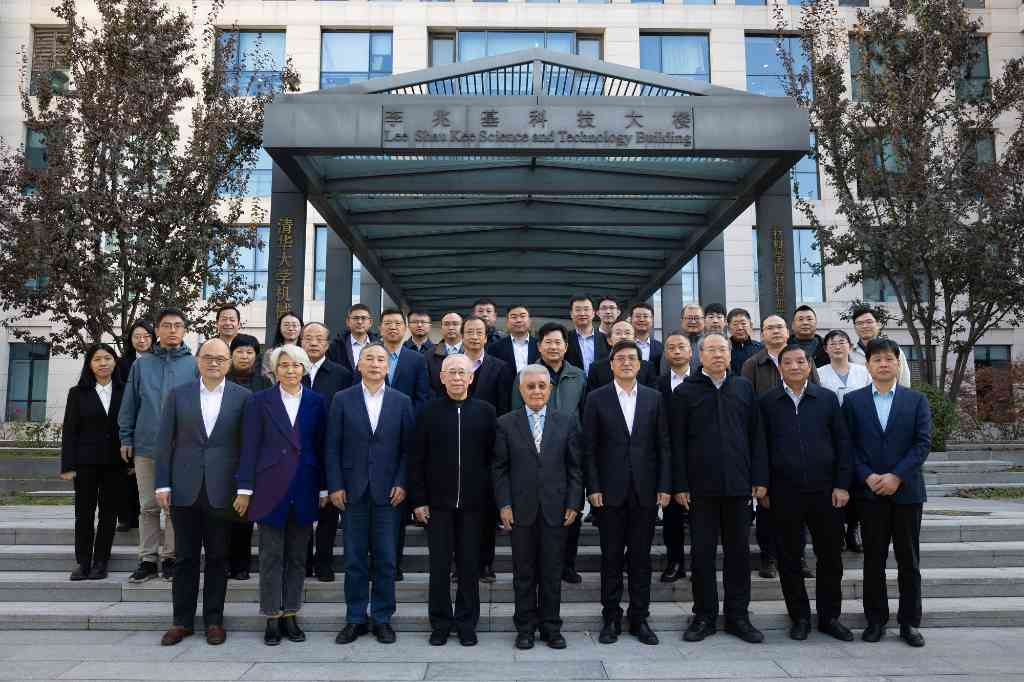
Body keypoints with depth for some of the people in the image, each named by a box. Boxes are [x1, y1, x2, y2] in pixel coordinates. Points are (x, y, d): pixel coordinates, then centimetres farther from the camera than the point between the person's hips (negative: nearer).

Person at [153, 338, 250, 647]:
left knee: (217, 558, 8)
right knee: (185, 558, 9)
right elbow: (164, 442, 5)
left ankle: (214, 620, 20)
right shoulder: (178, 395, 6)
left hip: (222, 490, -1)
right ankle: (182, 621, 21)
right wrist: (162, 484, -1)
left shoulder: (243, 397, 1)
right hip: (185, 490, 1)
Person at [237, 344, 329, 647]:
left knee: (297, 557, 9)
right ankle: (272, 618, 14)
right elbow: (250, 447, 0)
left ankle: (290, 615, 20)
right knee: (271, 556, 4)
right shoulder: (259, 401, 2)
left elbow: (322, 448, 6)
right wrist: (245, 488, -4)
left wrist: (324, 488, 3)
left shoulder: (317, 402, 6)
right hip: (271, 488, -2)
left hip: (304, 490, 2)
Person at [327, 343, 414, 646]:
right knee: (354, 559, 7)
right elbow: (332, 447, 2)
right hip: (353, 490, 0)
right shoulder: (343, 399, 3)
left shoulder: (402, 401, 4)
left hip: (387, 491, 0)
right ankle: (356, 618, 19)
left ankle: (382, 618, 18)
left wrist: (401, 483, -7)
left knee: (386, 559, 5)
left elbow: (408, 447, 3)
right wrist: (335, 486, -4)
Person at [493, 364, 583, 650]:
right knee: (524, 573, 8)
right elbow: (499, 468, 2)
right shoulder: (506, 423, 2)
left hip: (555, 509, 1)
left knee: (552, 572, 8)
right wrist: (504, 504, -5)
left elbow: (575, 466, 4)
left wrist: (573, 503, -2)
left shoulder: (567, 421, 4)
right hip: (521, 509, 0)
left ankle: (551, 627, 22)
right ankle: (525, 627, 21)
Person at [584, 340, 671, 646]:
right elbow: (589, 448, -1)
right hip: (610, 491, -1)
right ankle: (611, 618, 18)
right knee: (611, 557, 6)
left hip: (645, 491, 2)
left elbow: (663, 446, 6)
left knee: (641, 557, 8)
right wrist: (593, 488, -7)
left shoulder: (654, 398, 7)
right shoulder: (597, 398, 1)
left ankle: (639, 618, 19)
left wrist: (664, 486, 0)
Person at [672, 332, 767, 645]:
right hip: (701, 486, -2)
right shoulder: (685, 391, 1)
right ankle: (704, 616, 17)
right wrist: (680, 485, -6)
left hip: (738, 484, 2)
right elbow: (678, 442, -1)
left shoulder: (744, 388, 9)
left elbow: (756, 435, 8)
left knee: (739, 551, 9)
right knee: (702, 552, 5)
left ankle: (738, 616, 21)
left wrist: (760, 478, 2)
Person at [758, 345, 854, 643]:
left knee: (831, 556, 8)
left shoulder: (827, 399, 5)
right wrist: (763, 487, 0)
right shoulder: (767, 403, 2)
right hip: (784, 493, -1)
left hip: (824, 490, 1)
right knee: (789, 558, 7)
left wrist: (842, 485, -2)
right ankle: (800, 617, 22)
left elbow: (842, 444, 5)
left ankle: (829, 617, 24)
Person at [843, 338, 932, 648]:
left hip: (906, 490, 0)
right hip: (870, 491, 0)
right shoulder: (853, 400, 5)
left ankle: (909, 622, 18)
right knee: (873, 559, 6)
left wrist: (897, 476, -13)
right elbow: (848, 445, 1)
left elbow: (923, 442, -3)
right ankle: (876, 619, 16)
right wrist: (868, 477, -12)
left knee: (909, 559, 7)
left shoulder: (917, 400, 5)